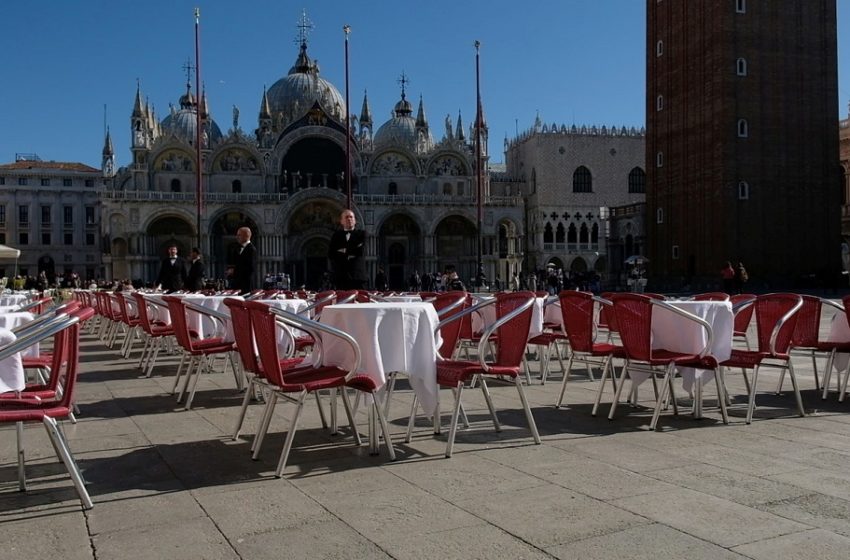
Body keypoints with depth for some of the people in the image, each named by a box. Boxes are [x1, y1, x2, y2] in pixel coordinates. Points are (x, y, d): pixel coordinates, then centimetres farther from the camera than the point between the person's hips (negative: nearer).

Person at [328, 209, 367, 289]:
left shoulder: (361, 234, 10)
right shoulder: (337, 235, 16)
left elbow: (361, 250, -7)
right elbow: (330, 254, 3)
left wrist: (345, 251, 1)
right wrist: (349, 254, -5)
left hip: (357, 276, -1)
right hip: (340, 276, 2)